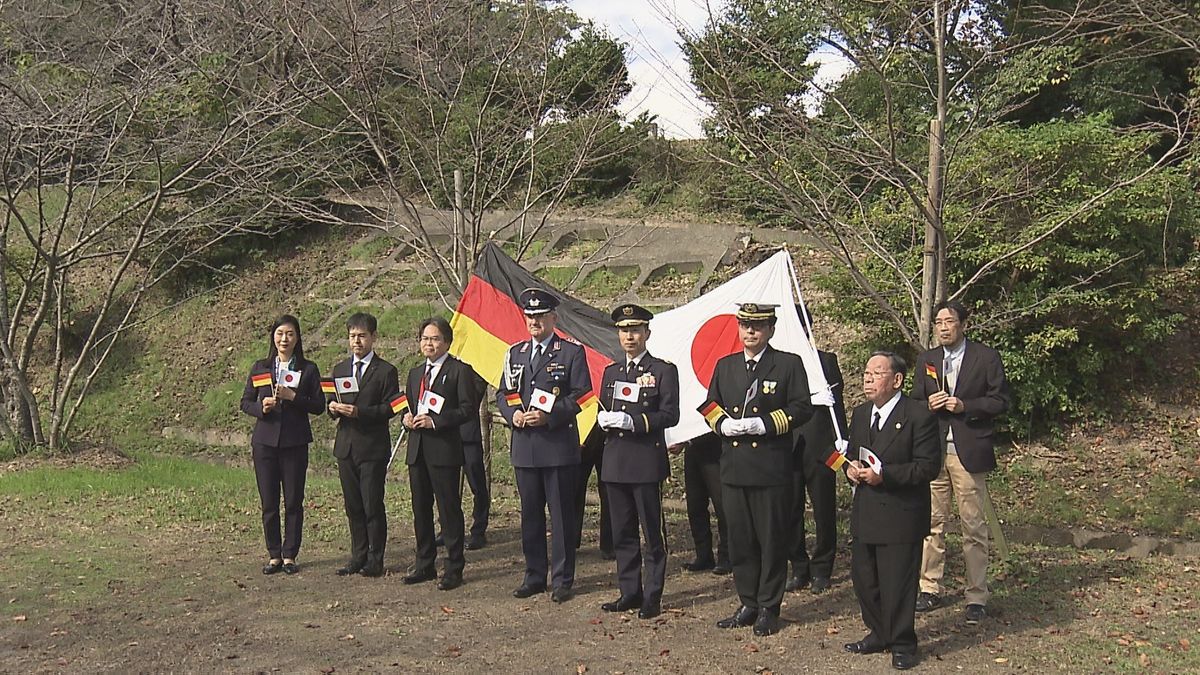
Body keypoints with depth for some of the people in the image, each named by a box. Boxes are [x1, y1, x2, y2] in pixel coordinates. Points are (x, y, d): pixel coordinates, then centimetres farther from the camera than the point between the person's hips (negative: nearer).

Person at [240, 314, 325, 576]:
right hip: (265, 441, 1)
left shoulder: (308, 370, 4)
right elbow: (245, 402, 10)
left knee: (293, 502, 2)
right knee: (268, 502, 4)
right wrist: (261, 407, -11)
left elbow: (318, 406, 0)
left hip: (295, 443, -1)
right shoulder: (259, 368, 8)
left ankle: (289, 555, 12)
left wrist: (293, 397, -14)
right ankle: (274, 555, 15)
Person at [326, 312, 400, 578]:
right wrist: (333, 408, -6)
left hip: (373, 447, -5)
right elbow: (332, 404, 17)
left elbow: (390, 408, -9)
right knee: (353, 506, 10)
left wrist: (360, 412, -20)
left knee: (372, 505, -3)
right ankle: (358, 556, 19)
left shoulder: (385, 371, -3)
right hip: (346, 446, 5)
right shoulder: (340, 369, 15)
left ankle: (375, 560, 6)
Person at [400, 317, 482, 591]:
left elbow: (469, 409, -11)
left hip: (445, 449, -7)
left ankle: (454, 568, 5)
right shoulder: (415, 373, 19)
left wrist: (435, 421, -17)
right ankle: (424, 564, 23)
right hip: (417, 449, 7)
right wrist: (407, 418, 1)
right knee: (420, 509, 13)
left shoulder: (460, 371, -5)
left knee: (449, 508, -3)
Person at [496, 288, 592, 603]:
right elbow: (503, 394, 15)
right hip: (524, 446, 5)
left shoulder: (572, 353, -1)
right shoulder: (515, 353, 14)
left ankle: (562, 580, 9)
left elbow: (580, 396, -6)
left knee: (561, 515, 0)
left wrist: (548, 416, -17)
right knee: (530, 514, 11)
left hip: (559, 445, -5)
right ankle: (534, 576, 21)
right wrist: (513, 414, -6)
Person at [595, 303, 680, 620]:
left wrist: (633, 421, -19)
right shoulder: (611, 372, 16)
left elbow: (670, 415, -8)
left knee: (653, 531, 0)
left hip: (647, 461, -6)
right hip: (615, 460, 6)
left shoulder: (663, 371, -1)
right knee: (622, 531, 10)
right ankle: (630, 592, 18)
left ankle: (653, 596, 7)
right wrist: (603, 419, -4)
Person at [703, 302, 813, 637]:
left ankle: (769, 609, 14)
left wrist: (764, 424, -16)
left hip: (772, 467, -4)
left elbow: (801, 408, -5)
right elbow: (710, 405, 17)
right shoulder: (725, 365, 13)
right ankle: (748, 605, 22)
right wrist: (723, 423, -5)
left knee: (772, 540, 3)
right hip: (734, 467, 4)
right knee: (739, 539, 10)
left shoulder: (789, 364, 0)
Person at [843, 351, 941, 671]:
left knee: (898, 583, 0)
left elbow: (928, 466, -16)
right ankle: (879, 633, 31)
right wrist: (850, 467, -2)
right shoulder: (861, 413, 11)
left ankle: (903, 644, 16)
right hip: (864, 513, 7)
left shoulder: (919, 416, -12)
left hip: (900, 516, -7)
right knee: (863, 578, 14)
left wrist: (884, 475, -23)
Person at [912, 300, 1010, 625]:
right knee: (932, 524, 7)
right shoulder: (926, 360, 13)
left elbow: (1000, 401, -2)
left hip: (969, 453, -4)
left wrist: (964, 406, -15)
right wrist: (928, 404, -6)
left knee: (974, 528, 0)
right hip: (932, 451, 4)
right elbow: (914, 403, 17)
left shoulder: (986, 357, 1)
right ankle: (930, 589, 17)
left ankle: (977, 596, 7)